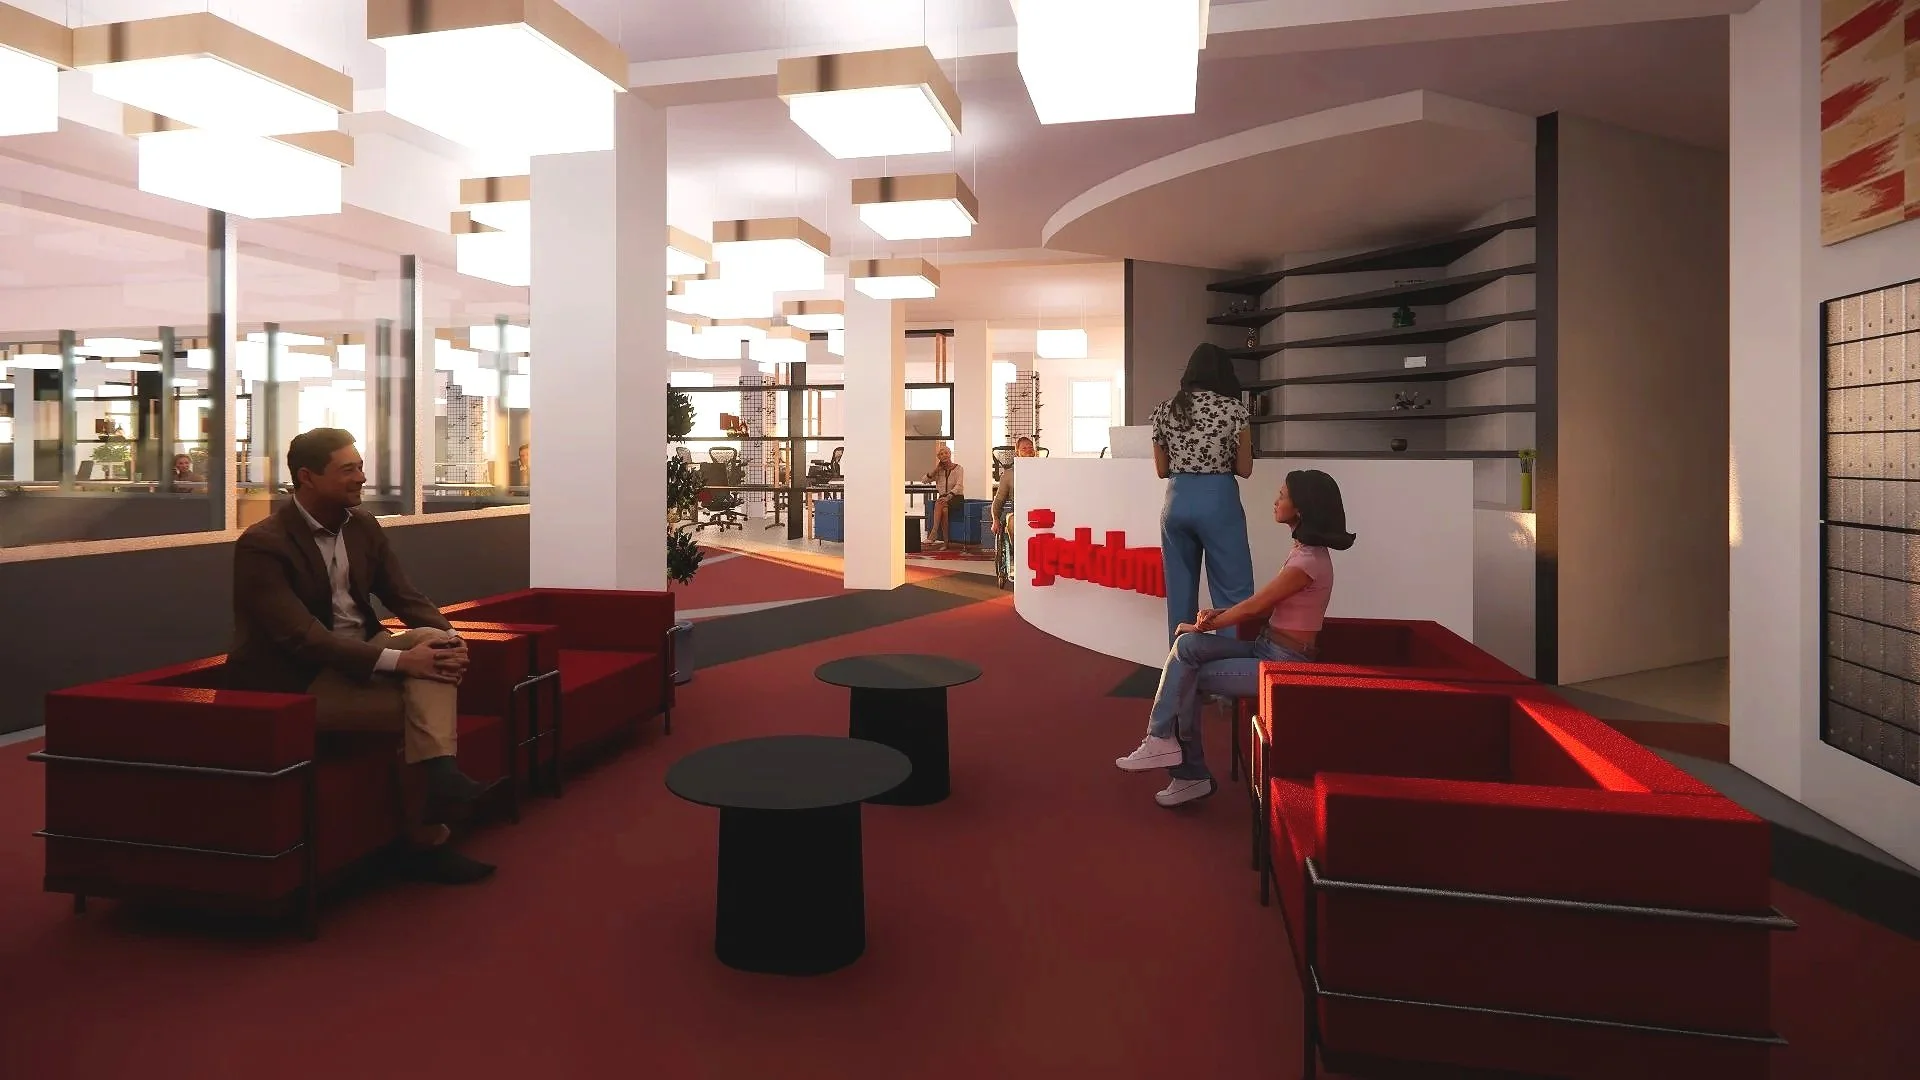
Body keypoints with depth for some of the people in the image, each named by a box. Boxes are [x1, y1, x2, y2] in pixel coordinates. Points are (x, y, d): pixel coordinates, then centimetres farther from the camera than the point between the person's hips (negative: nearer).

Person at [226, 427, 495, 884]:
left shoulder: (363, 526, 5)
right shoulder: (262, 546, -17)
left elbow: (405, 598, 6)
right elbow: (302, 638, -27)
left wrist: (449, 637, -16)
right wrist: (399, 661, -36)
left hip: (360, 654, 6)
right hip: (297, 681, -6)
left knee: (431, 637, -23)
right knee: (415, 709, -23)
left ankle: (439, 770, -34)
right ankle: (427, 837, -10)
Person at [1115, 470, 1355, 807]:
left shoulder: (1308, 561, -21)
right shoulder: (1304, 551, 10)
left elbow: (1254, 606, -16)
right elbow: (1263, 603, 12)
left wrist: (1204, 625, -4)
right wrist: (1218, 615, -3)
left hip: (1285, 662, -8)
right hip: (1269, 648, 8)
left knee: (1189, 677, -9)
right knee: (1187, 647, -10)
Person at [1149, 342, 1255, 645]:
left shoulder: (1164, 409, 5)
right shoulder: (1233, 408, -4)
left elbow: (1162, 469, 10)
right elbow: (1244, 469, 0)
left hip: (1177, 501, 4)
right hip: (1218, 501, -4)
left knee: (1180, 592, 11)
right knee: (1234, 593, 3)